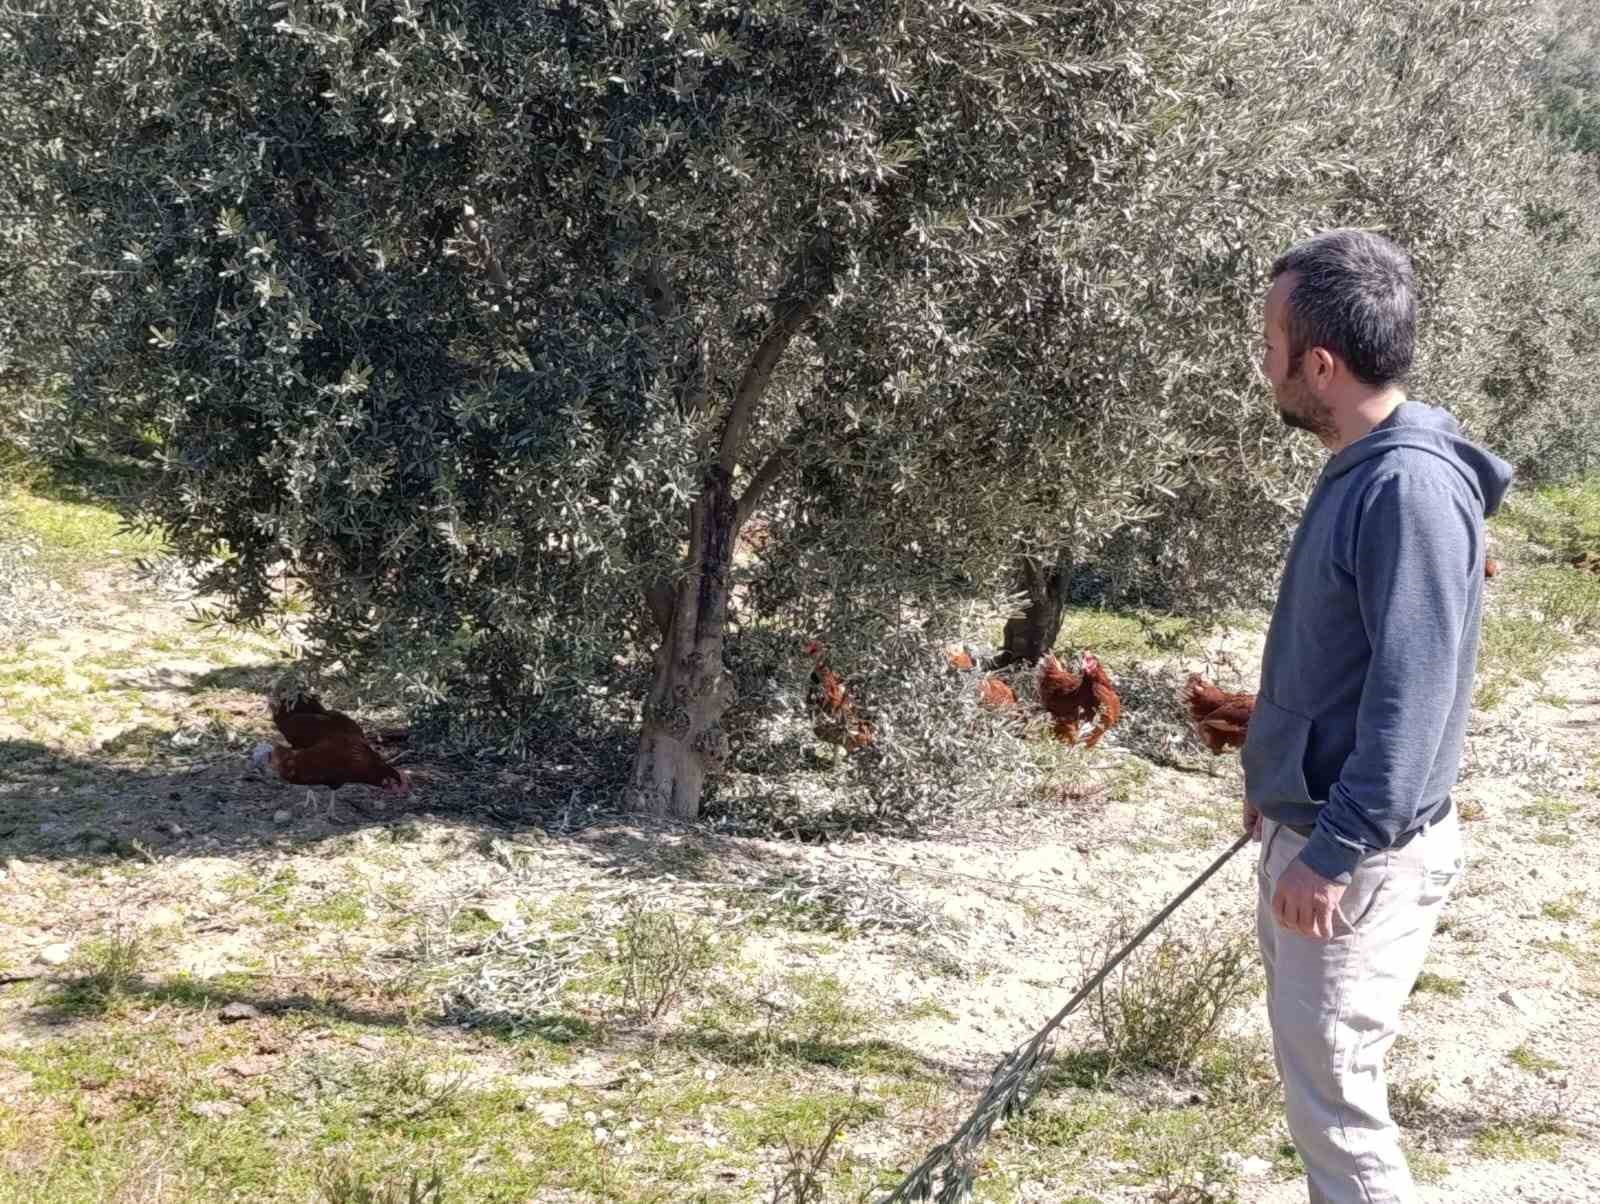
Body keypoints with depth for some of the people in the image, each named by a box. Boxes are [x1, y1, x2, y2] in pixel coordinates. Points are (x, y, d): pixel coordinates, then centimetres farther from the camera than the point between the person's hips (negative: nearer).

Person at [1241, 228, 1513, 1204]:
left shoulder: (1412, 487, -23)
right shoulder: (1361, 470, 8)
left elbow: (1411, 696, -26)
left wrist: (1335, 850, -24)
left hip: (1360, 855, -10)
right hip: (1310, 826, 10)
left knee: (1335, 1096, -3)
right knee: (1312, 1076, 20)